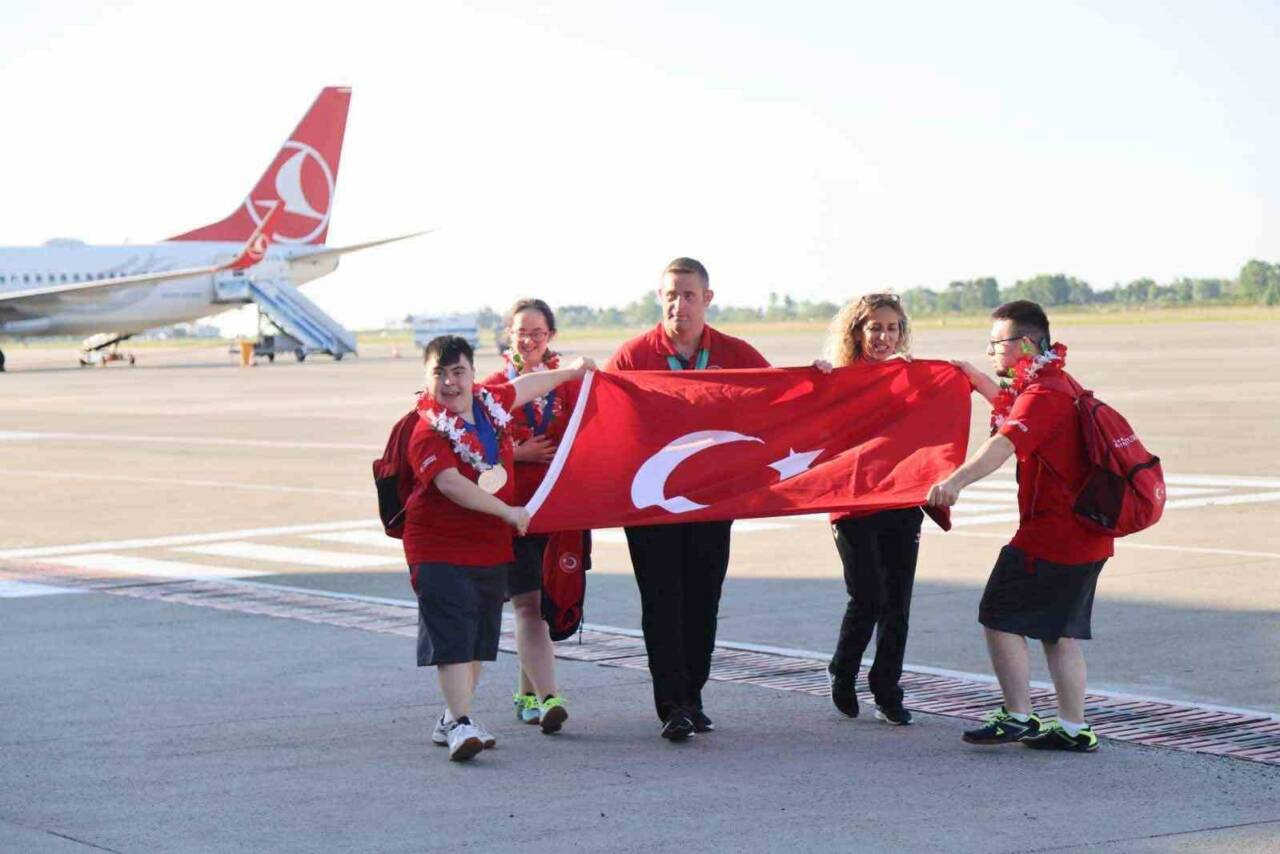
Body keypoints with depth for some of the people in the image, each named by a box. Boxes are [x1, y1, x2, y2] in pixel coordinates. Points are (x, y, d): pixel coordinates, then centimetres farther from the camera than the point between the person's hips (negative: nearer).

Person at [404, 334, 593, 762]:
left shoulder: (490, 401, 5)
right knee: (452, 638, -12)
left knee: (479, 640, 12)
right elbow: (450, 484, -28)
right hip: (441, 549, -7)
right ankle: (460, 725, -17)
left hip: (492, 547, 7)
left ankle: (452, 720, 22)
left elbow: (526, 386, 26)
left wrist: (571, 372, 39)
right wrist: (507, 512, -29)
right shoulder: (428, 431, -16)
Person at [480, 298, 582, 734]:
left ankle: (527, 692, 25)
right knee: (528, 603, -11)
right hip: (510, 508, -3)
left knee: (545, 603, 9)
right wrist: (518, 453, -12)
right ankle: (547, 697, -18)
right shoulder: (491, 387, 3)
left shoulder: (569, 384, 9)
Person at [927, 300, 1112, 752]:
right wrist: (977, 378, 26)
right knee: (1060, 631, 14)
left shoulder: (1044, 393, -18)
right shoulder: (1058, 384, 16)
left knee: (1000, 617, -2)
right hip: (1083, 534, 10)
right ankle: (1073, 729, 16)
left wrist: (957, 480, -50)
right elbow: (1016, 411, 37)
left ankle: (1018, 717, -1)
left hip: (1051, 533, -10)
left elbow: (1006, 442, -36)